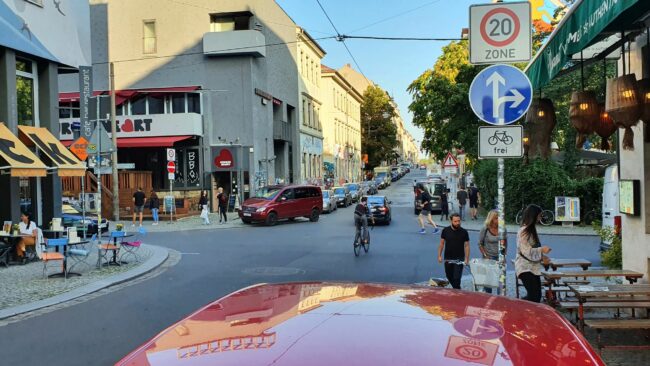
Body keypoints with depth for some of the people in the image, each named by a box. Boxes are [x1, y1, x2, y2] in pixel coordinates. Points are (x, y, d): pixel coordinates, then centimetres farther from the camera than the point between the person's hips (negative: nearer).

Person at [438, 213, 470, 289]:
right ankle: (456, 289, 36)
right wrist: (439, 255, 1)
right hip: (448, 259, 3)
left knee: (457, 278, -7)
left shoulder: (464, 232, -5)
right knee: (449, 277, 14)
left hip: (459, 259, -3)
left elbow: (467, 245, -2)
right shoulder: (445, 230, -2)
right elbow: (442, 243, 5)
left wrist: (467, 259, -8)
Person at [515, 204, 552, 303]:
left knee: (537, 295, 7)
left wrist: (541, 257, 10)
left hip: (533, 267, 9)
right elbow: (526, 251, -18)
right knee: (533, 295, -12)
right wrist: (541, 249, -18)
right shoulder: (524, 231, -15)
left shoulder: (531, 230, 14)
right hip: (525, 268, -9)